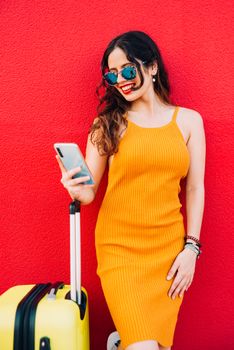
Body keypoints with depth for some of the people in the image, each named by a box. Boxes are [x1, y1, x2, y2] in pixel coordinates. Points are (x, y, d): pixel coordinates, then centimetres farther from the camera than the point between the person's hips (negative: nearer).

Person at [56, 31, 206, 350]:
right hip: (119, 246, -2)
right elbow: (89, 193, 0)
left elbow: (195, 188, 6)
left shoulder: (188, 120, 4)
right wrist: (76, 189, -23)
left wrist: (191, 247, 0)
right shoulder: (108, 123, 0)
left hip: (169, 247, 2)